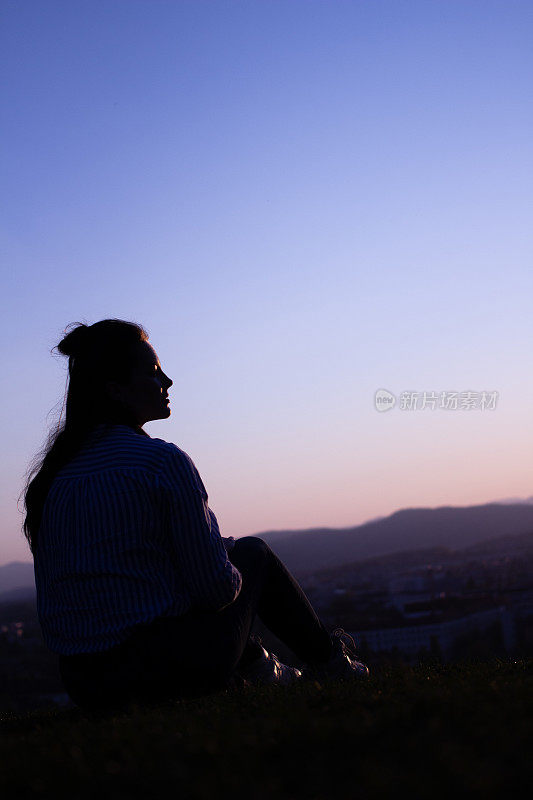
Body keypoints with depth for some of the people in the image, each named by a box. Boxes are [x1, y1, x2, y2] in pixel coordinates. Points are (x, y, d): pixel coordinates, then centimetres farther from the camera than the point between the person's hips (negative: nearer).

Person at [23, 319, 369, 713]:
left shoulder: (53, 474, 5)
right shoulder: (165, 461, -15)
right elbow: (216, 588, -14)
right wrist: (229, 567, 11)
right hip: (173, 674, -6)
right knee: (252, 551, 19)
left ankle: (258, 666, 47)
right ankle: (328, 659, 39)